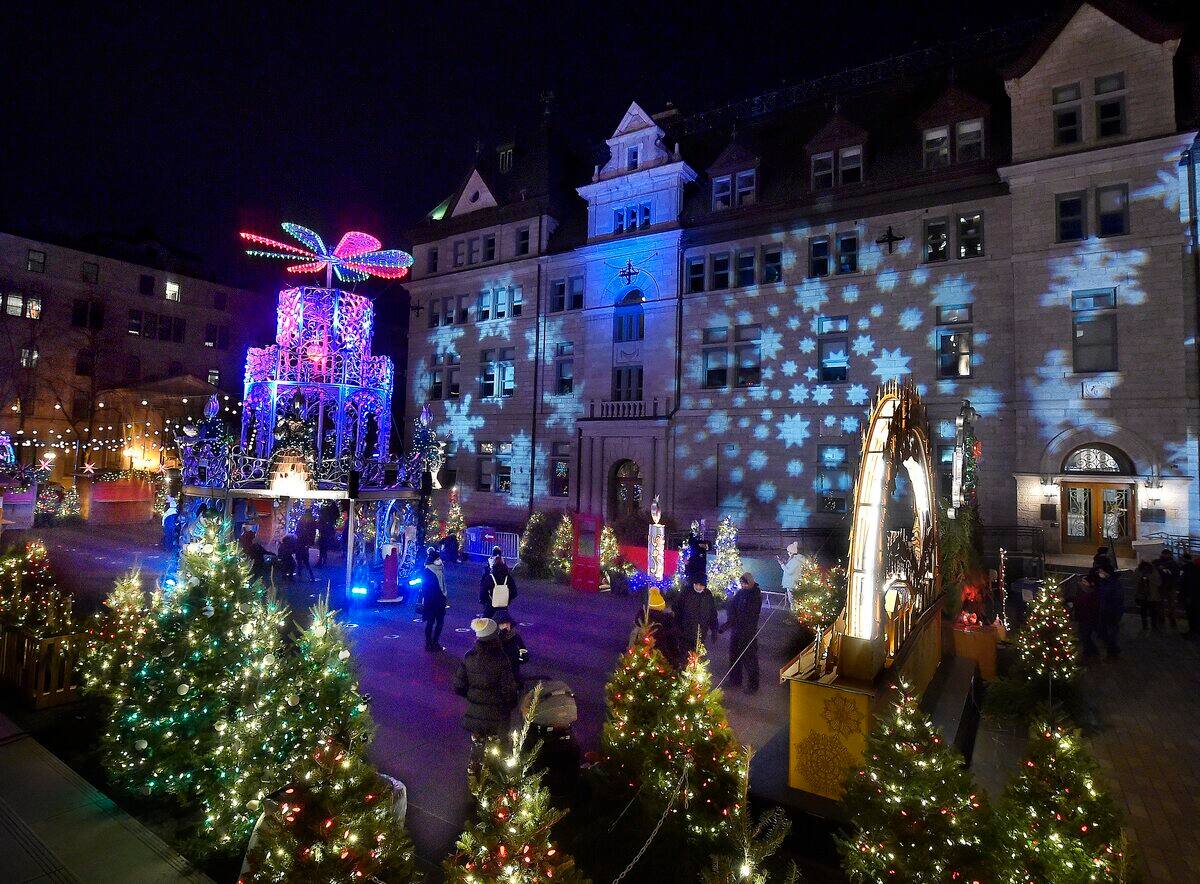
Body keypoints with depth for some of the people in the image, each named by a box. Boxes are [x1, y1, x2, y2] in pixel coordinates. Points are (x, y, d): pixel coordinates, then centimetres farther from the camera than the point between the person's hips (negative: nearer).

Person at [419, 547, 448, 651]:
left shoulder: (439, 570, 8)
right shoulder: (426, 571, -14)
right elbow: (424, 587, -15)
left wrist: (443, 598, 15)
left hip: (439, 601, 7)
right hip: (430, 601, -7)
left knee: (440, 622, 9)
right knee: (430, 622, 2)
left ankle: (434, 643, 21)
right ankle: (429, 644, 13)